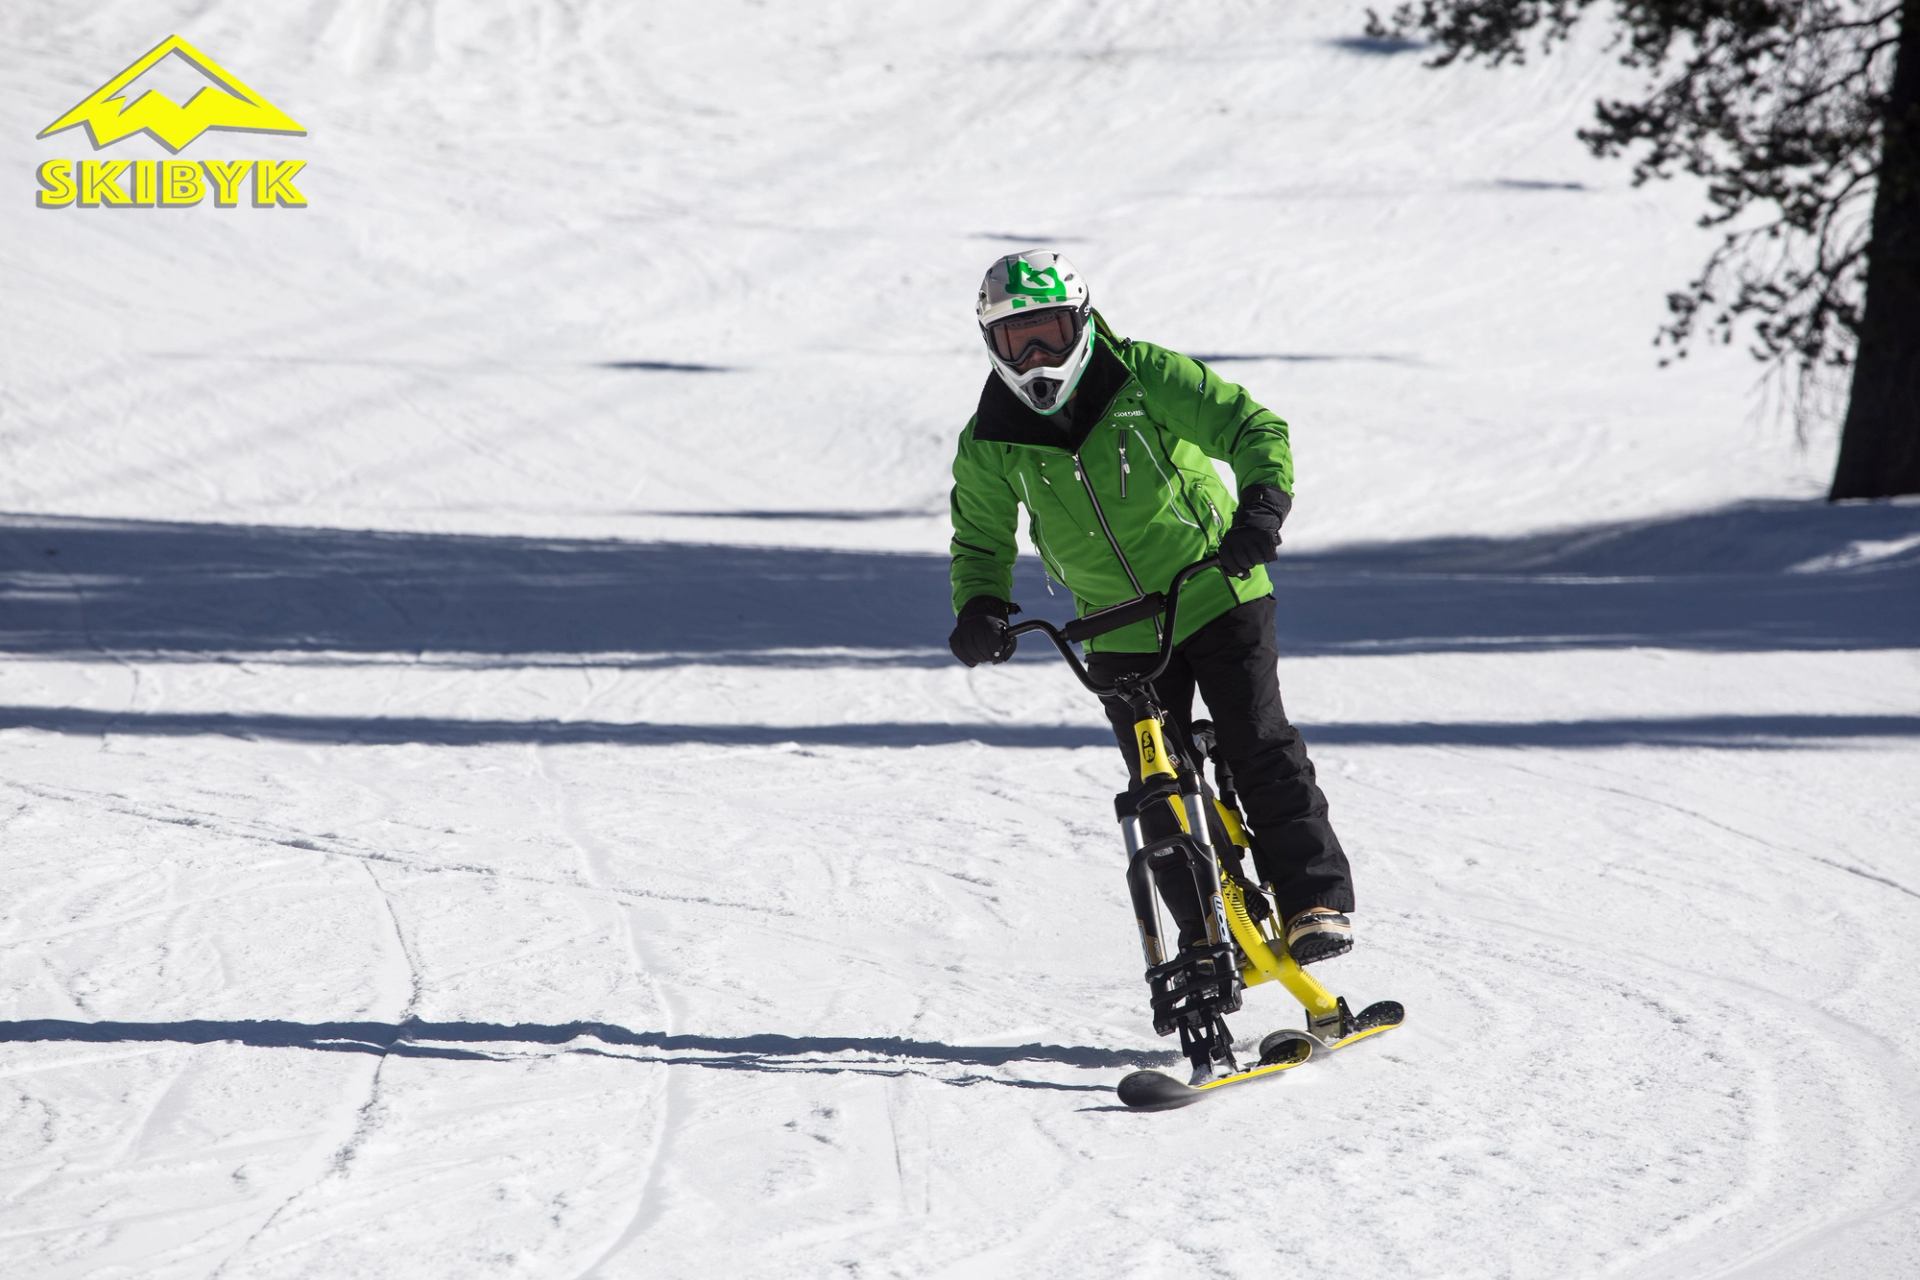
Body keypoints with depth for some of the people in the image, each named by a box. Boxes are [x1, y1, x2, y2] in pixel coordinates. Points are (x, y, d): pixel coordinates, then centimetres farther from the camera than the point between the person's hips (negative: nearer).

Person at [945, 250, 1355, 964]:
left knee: (1260, 750, -10)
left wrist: (1265, 501, -34)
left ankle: (1317, 900, 0)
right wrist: (979, 606, -12)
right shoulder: (990, 447, -6)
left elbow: (1253, 427, -14)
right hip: (1121, 638, 3)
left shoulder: (1145, 378, -14)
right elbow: (981, 542, 9)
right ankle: (1207, 935, 12)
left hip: (1217, 595, -2)